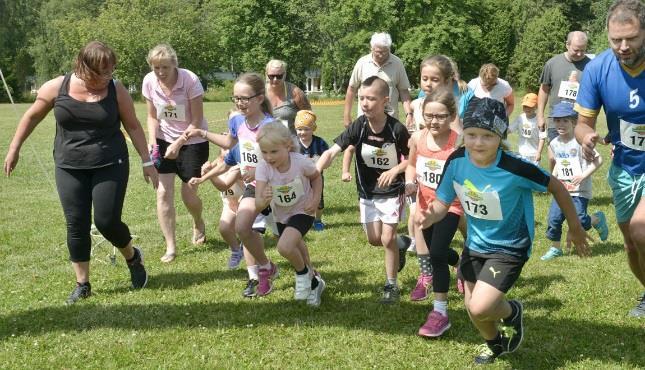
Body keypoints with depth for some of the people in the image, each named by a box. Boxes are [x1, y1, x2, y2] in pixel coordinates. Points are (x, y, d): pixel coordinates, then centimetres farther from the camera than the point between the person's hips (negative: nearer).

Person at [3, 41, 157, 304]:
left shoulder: (116, 90, -7)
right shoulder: (57, 87, -6)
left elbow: (133, 126, 3)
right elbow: (32, 117, 8)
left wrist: (147, 162, 2)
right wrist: (14, 149, 12)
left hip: (110, 166, -1)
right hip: (69, 168, 2)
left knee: (107, 222, -5)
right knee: (76, 226, 2)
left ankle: (133, 257, 26)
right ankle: (82, 284, 16)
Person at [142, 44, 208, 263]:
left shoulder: (190, 81, -23)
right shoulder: (149, 82, -10)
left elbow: (196, 121, -18)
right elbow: (152, 116, 2)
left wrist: (178, 144, -25)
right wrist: (152, 141, -12)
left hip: (192, 142, -3)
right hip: (164, 141, 3)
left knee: (189, 195, 0)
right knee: (163, 192, -8)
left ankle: (198, 224, 36)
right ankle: (170, 247, 2)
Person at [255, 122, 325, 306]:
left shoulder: (301, 162, -27)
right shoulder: (263, 168, -24)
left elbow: (316, 177, -2)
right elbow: (258, 206, -31)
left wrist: (316, 199, -16)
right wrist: (264, 200, -53)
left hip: (303, 211, -4)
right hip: (281, 215, 4)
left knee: (285, 246, -28)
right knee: (295, 247, 22)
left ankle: (303, 274, 3)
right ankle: (313, 282, 50)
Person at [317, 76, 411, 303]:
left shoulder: (397, 129, -21)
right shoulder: (358, 127, -17)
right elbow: (331, 152, -24)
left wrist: (395, 170, -27)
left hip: (391, 191, -3)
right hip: (367, 192, 3)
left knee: (387, 239, -8)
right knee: (374, 239, 9)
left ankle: (391, 285, 11)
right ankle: (400, 245, 42)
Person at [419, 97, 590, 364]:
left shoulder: (514, 168, -30)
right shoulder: (456, 161, -16)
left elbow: (556, 187, -15)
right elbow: (443, 202, -5)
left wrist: (575, 228, -3)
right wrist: (431, 216, -30)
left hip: (509, 249, -5)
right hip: (475, 244, 5)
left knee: (479, 309, -19)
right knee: (472, 307, 19)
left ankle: (511, 311, 17)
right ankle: (495, 344, 52)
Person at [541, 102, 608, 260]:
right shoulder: (554, 143, 5)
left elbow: (598, 160, -16)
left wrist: (584, 175, -24)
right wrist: (553, 177, 7)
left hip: (580, 191, -5)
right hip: (562, 190, 6)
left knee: (580, 220, -10)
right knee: (554, 218, -1)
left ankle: (598, 219, 23)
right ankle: (555, 248, 17)